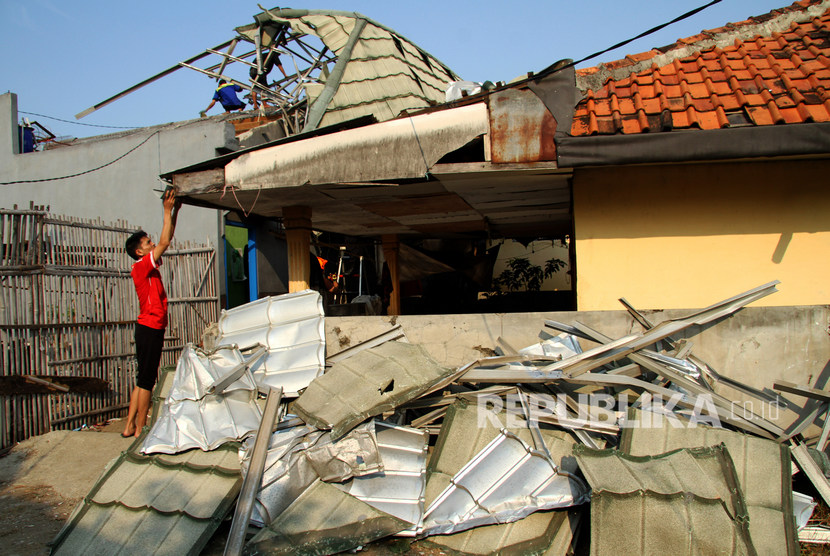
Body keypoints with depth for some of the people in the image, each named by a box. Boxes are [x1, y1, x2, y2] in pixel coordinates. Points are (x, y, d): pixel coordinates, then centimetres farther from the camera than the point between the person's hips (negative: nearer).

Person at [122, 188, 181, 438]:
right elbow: (165, 242, -19)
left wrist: (175, 211, 12)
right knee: (146, 380, -4)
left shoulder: (150, 266, 13)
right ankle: (139, 431, 2)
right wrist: (167, 210, -14)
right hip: (150, 328, -10)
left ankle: (130, 426, 19)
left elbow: (166, 240, 19)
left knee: (143, 379, 13)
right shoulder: (141, 266, -11)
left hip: (151, 328, 10)